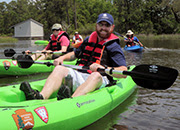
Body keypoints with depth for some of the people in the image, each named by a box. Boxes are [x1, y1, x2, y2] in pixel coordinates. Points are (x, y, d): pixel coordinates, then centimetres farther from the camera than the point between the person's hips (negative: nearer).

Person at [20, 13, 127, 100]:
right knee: (60, 69, -18)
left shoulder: (114, 46, 1)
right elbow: (75, 54, 34)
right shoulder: (89, 40, 18)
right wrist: (62, 58, 13)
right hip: (79, 75, 5)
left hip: (98, 81, -4)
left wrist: (104, 68, -27)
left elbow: (124, 73, -12)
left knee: (96, 76, -37)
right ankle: (41, 97, -46)